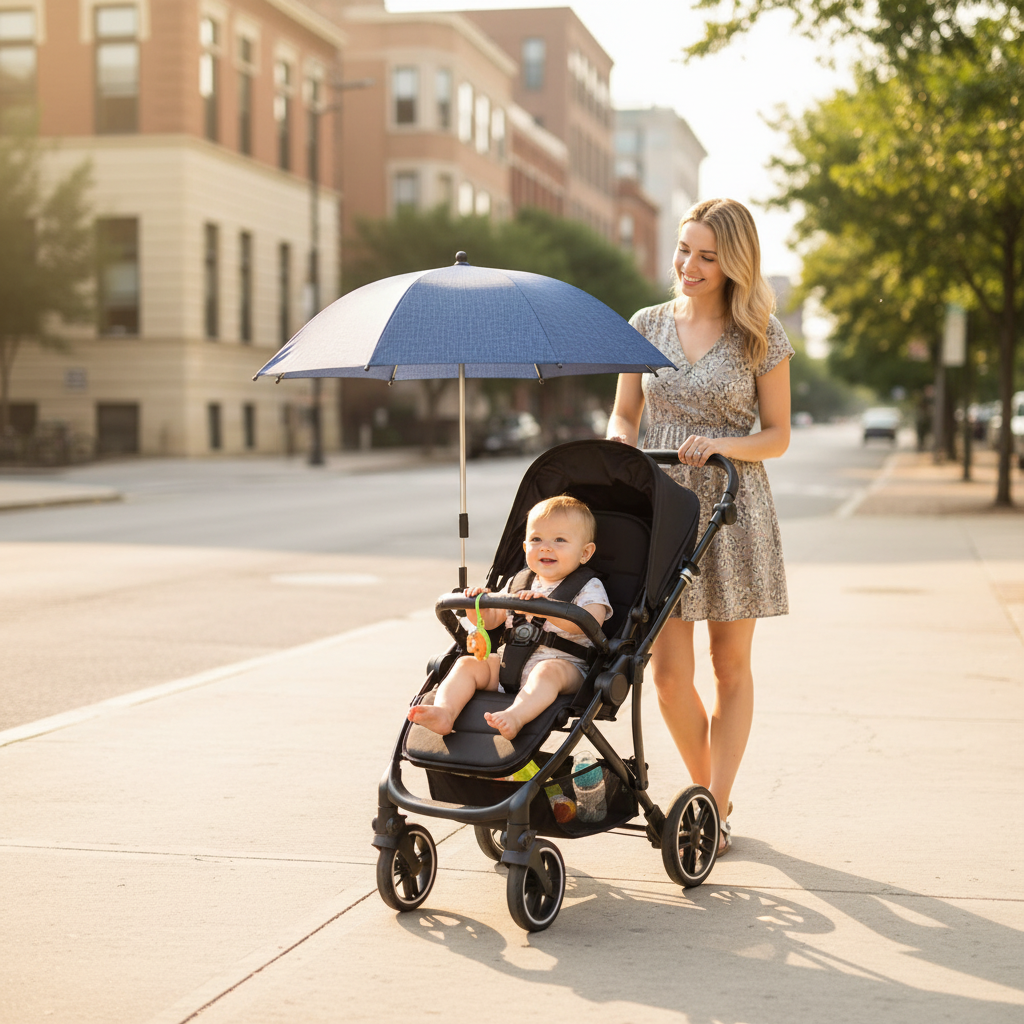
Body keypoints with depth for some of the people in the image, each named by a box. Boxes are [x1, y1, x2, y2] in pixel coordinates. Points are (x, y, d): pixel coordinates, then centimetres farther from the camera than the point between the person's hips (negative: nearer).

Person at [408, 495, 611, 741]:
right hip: (508, 663, 6)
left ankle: (515, 717, -61)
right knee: (467, 664, -12)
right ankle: (444, 713, -35)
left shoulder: (589, 587, 1)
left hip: (564, 665, -6)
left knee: (547, 670, -38)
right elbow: (490, 620, 24)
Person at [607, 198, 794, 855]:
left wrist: (721, 444, -18)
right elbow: (624, 416, 13)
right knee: (668, 672, -2)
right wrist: (621, 454, -8)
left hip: (734, 509, -2)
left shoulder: (762, 336, -1)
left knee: (731, 666, 5)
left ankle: (718, 805, 15)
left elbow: (778, 436, 1)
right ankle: (703, 785, 21)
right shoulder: (647, 325, 6)